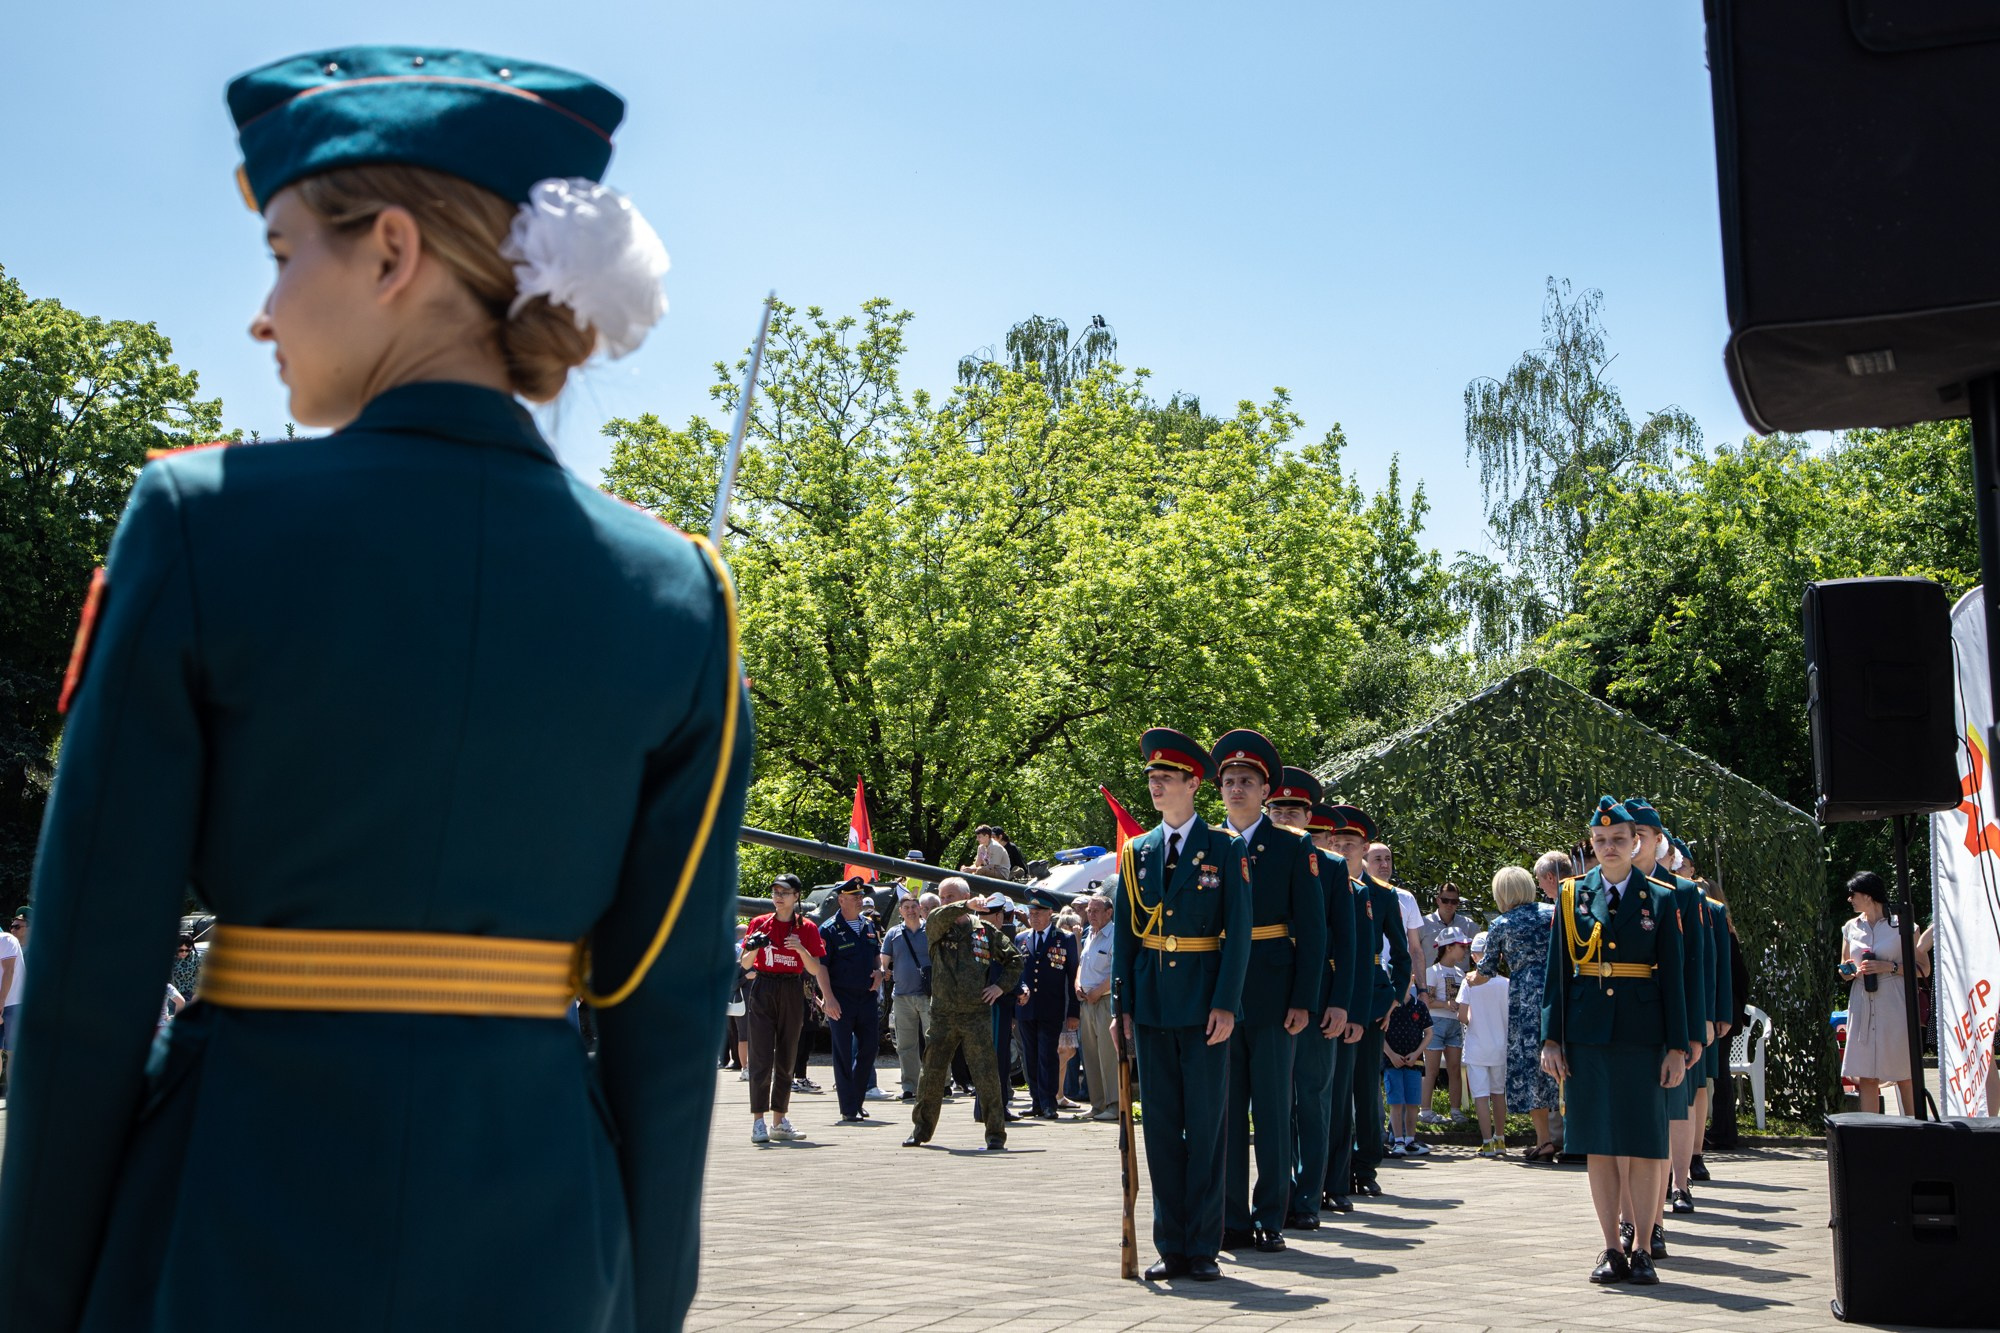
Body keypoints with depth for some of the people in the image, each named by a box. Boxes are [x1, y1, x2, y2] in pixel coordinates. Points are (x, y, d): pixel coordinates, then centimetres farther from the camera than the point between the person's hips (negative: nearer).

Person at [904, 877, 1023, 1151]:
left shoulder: (985, 931, 6)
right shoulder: (937, 929, 7)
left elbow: (1014, 959, 16)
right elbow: (936, 918, -19)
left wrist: (1001, 987, 3)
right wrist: (966, 906, -32)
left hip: (977, 1015, -2)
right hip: (942, 1015, 2)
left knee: (986, 1075, -6)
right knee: (932, 1074, 7)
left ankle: (996, 1134, 0)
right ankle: (921, 1130, 21)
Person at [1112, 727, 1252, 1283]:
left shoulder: (1226, 849, -1)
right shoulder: (1137, 851, 10)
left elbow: (1238, 930, -5)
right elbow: (1124, 933, 10)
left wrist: (1226, 1004, -13)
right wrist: (1123, 1005, 3)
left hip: (1204, 1004, -4)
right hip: (1152, 1003, 4)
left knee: (1206, 1125, 0)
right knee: (1161, 1126, 6)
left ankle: (1204, 1248, 8)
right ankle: (1171, 1247, 13)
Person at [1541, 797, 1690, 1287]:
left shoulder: (1659, 901, 4)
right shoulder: (1573, 896, 7)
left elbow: (1672, 977, 3)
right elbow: (1557, 972, 6)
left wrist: (1676, 1047, -2)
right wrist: (1551, 1039, 0)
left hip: (1641, 1038, -1)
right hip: (1587, 1037, 1)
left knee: (1644, 1145, 0)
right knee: (1599, 1146, 4)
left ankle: (1641, 1250, 10)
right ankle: (1612, 1251, 12)